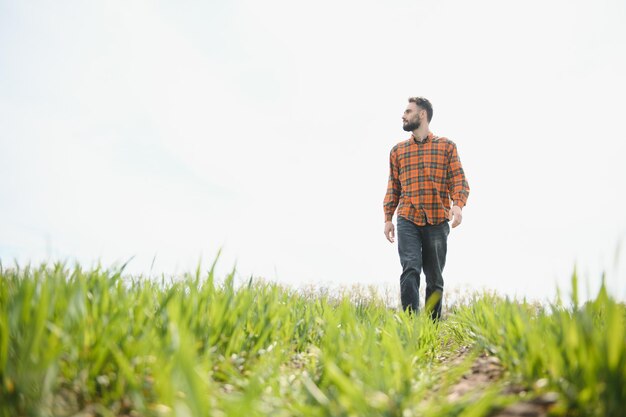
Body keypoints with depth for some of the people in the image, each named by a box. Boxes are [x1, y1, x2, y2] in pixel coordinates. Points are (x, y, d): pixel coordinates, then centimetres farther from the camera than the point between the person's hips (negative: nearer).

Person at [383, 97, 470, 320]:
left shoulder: (446, 146, 10)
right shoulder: (398, 150, 16)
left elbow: (459, 180, 3)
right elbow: (393, 187, 15)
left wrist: (458, 204, -16)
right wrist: (387, 218, 6)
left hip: (438, 221, 0)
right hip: (408, 220, 1)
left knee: (435, 278, 6)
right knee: (410, 269, -16)